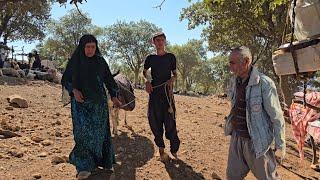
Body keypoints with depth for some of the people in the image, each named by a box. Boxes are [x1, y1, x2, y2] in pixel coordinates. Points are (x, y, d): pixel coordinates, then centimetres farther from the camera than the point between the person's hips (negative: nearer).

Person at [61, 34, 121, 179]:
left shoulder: (101, 62, 2)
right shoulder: (74, 61, 0)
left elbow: (109, 80, 6)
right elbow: (65, 80, 5)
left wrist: (114, 97, -7)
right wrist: (74, 90, -14)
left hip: (98, 102, 2)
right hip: (80, 102, -1)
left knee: (100, 131, 4)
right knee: (83, 131, -10)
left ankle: (104, 160, 21)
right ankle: (85, 166, -3)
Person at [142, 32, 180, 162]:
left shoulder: (171, 57, 5)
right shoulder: (150, 58, 8)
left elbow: (175, 74, 9)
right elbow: (144, 72, 19)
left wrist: (172, 80, -13)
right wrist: (147, 81, -2)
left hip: (167, 91, -2)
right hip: (154, 91, 2)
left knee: (169, 120, -5)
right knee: (155, 120, 4)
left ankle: (174, 149, 8)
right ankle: (161, 148, 18)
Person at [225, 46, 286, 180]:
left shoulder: (265, 84, -19)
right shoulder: (236, 82, 2)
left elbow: (277, 117, -15)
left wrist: (280, 145, -11)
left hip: (256, 142, -6)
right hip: (236, 138, 6)